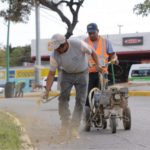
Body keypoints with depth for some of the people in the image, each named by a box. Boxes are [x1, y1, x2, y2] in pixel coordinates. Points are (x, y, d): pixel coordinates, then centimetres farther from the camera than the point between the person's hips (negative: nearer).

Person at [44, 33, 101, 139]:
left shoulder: (78, 44, -30)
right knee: (63, 98, -13)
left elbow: (92, 52, -12)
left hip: (82, 74, -1)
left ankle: (74, 128, 0)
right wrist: (47, 91, -21)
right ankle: (65, 124, 0)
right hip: (66, 74, 1)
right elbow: (52, 73, -15)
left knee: (80, 101, -5)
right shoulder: (55, 55, -23)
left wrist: (98, 65, -22)